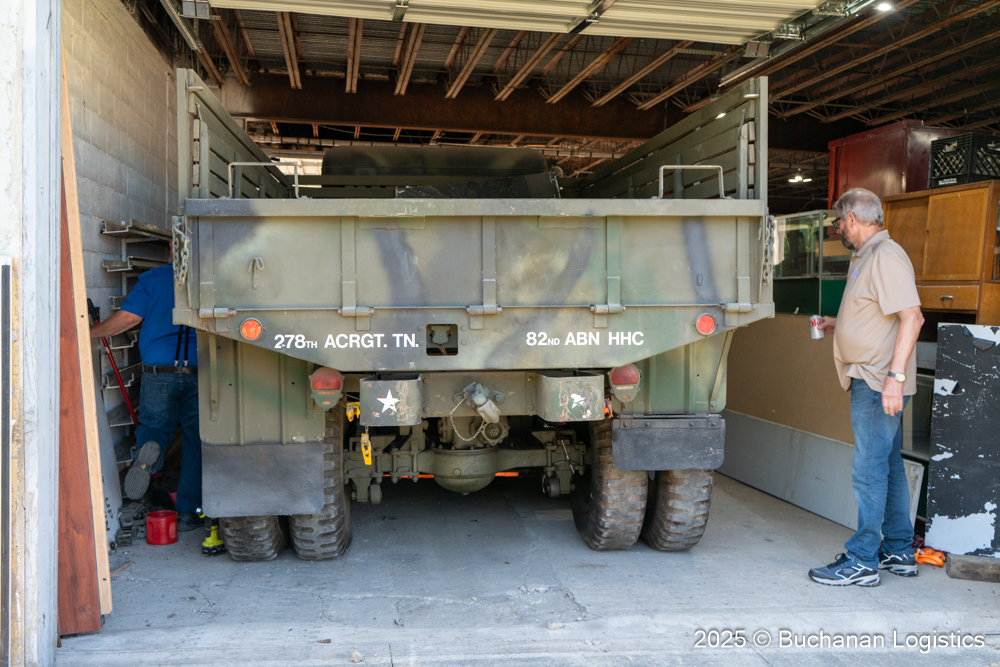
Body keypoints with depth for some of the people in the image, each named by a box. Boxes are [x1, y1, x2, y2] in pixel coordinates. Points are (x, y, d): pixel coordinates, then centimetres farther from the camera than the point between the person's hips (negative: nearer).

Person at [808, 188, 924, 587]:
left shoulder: (886, 257, -15)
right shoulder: (865, 257, 17)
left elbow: (911, 316, -23)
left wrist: (895, 374, -27)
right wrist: (838, 325, 25)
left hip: (879, 383, -11)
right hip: (871, 381, 11)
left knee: (870, 470, -6)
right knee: (888, 465, 15)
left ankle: (862, 561, 0)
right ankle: (899, 552, 25)